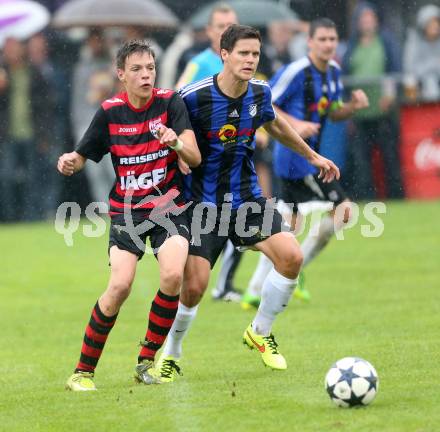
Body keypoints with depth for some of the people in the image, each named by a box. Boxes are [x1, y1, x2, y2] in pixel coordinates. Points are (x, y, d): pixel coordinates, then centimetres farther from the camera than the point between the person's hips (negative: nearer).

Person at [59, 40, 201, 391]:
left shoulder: (170, 102, -6)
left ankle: (147, 361, -4)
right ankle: (83, 371, -3)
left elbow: (195, 159, -14)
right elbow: (81, 158, 4)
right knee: (120, 286, -18)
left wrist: (177, 142, -36)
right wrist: (69, 162, -19)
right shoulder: (110, 112, -2)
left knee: (173, 275, -24)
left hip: (169, 204, 0)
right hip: (127, 209, 0)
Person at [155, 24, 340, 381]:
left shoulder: (260, 92, -2)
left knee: (291, 256, -15)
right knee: (194, 286, -13)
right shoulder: (193, 97, -19)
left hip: (247, 197, 5)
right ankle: (170, 355, 16)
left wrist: (313, 156, 32)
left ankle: (260, 332, 10)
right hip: (202, 203, -4)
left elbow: (275, 124, 22)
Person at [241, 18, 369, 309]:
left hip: (309, 156, 10)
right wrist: (295, 124, -25)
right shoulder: (296, 72, -17)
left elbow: (333, 113, 20)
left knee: (288, 223, 15)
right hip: (296, 156, -10)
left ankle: (255, 292, 21)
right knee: (342, 210, -10)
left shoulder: (334, 72, 9)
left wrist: (354, 106, 0)